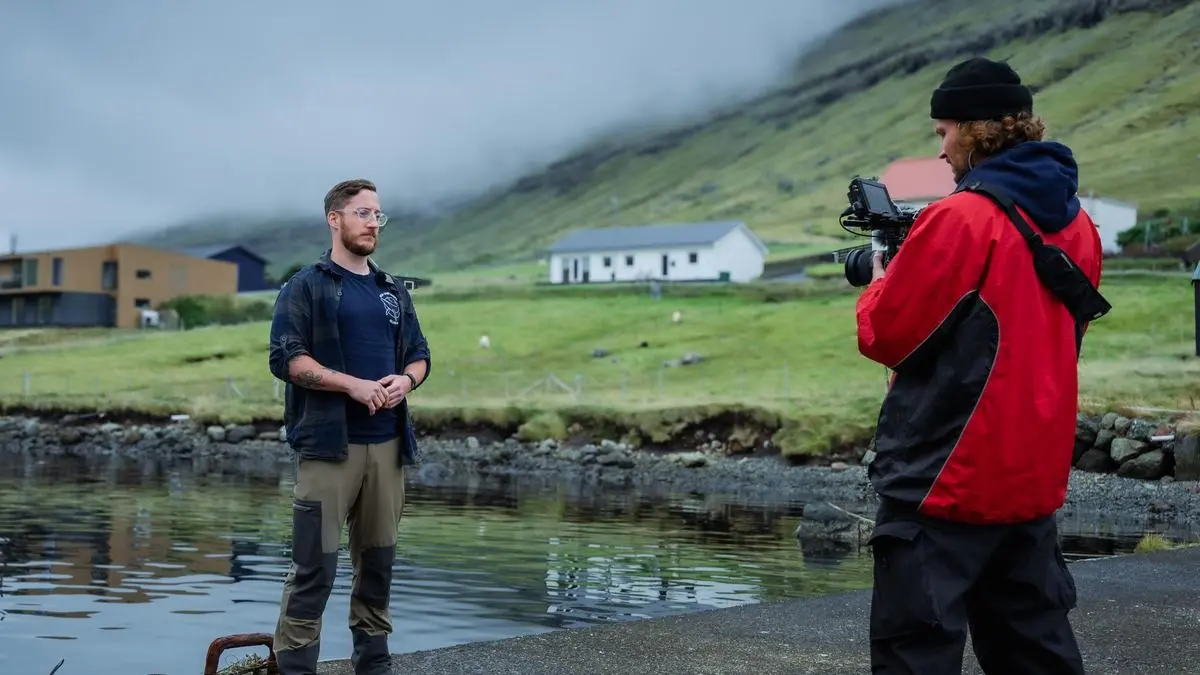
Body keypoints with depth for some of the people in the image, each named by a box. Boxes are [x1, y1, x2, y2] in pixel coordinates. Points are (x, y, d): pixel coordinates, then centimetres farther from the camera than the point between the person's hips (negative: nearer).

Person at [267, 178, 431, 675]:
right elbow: (286, 357, -9)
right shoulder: (305, 286, 1)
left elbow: (419, 355, 19)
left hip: (387, 443, 6)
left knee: (378, 559, 10)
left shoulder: (394, 292, 19)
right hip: (329, 445, -5)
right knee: (314, 565, -7)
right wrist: (353, 384, -18)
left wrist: (406, 380, -4)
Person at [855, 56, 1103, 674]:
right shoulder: (1077, 223, 9)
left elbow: (885, 335, -11)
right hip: (1034, 473, 8)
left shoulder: (960, 218, -16)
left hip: (947, 476, -8)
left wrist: (880, 282, 10)